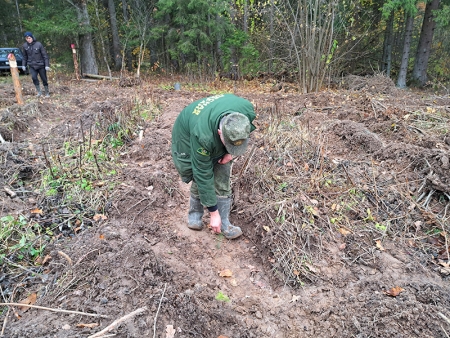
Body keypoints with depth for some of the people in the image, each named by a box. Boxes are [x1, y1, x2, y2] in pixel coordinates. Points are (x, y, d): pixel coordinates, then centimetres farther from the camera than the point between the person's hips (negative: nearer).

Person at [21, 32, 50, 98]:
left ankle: (47, 93, 21)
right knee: (34, 77, -19)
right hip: (32, 66, 2)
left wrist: (47, 65, -12)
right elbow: (25, 56, 12)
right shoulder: (25, 46, -1)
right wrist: (23, 65, 11)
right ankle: (39, 91, -4)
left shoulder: (38, 44, -12)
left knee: (44, 79, 5)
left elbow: (45, 55, -8)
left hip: (41, 65, -2)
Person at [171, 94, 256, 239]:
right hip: (188, 139, -4)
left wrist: (230, 152, -16)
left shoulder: (247, 110, -33)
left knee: (223, 179, -6)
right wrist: (213, 212, -25)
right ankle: (194, 216, 18)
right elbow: (203, 176, -33)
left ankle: (224, 224, 4)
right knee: (199, 180, -8)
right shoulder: (202, 136, -43)